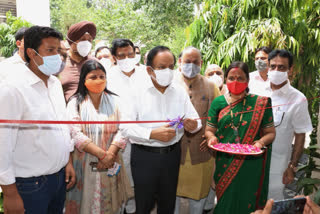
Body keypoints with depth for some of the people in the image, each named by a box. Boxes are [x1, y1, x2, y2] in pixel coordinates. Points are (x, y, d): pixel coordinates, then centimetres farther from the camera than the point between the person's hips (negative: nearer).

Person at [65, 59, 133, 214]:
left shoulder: (114, 101, 4)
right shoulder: (75, 102, -1)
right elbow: (76, 134, -12)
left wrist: (110, 154, -17)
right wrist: (102, 154, -18)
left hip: (110, 162, 1)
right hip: (84, 163, -1)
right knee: (86, 201, 9)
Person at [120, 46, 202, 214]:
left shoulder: (180, 91, 2)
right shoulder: (138, 92, -8)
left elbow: (196, 121, 3)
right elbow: (125, 126, -13)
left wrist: (193, 125, -20)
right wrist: (152, 134, -24)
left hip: (172, 154, 3)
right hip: (144, 156, -3)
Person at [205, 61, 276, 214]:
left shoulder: (260, 103, -1)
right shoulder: (218, 102, 3)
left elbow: (270, 132, 2)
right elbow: (209, 130, 6)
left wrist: (261, 141, -18)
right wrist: (212, 137, -15)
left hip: (251, 164, -1)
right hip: (225, 164, 1)